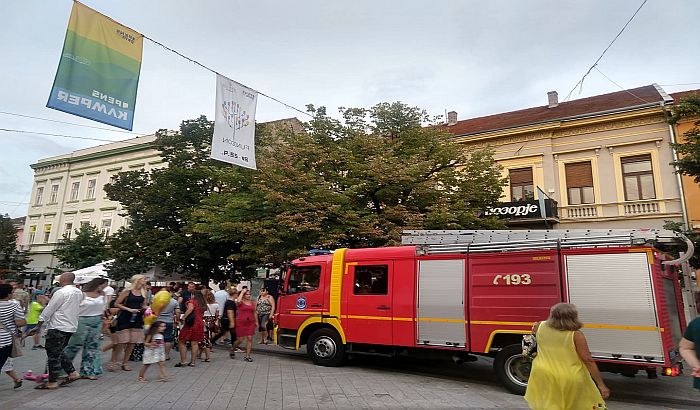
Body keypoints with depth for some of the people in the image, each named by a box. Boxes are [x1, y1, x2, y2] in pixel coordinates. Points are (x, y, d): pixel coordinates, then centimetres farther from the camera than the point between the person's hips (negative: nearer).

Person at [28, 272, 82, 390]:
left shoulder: (61, 292, -16)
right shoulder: (79, 292, 7)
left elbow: (49, 310, -12)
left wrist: (38, 326, -4)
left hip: (58, 328, -8)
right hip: (71, 327, 8)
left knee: (53, 355, 3)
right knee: (59, 352, 21)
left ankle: (52, 382, 10)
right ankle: (72, 373, 18)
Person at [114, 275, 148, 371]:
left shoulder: (143, 292, 8)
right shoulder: (127, 291, -8)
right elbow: (117, 304, -7)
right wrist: (129, 309, -15)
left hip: (137, 319, 5)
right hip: (125, 319, -5)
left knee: (132, 343, 5)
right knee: (123, 342, -6)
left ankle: (124, 363, 16)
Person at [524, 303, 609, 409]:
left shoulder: (541, 326, -4)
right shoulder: (575, 335, -15)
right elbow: (588, 360, -16)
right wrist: (601, 385, -10)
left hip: (545, 378, 3)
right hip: (571, 381, -2)